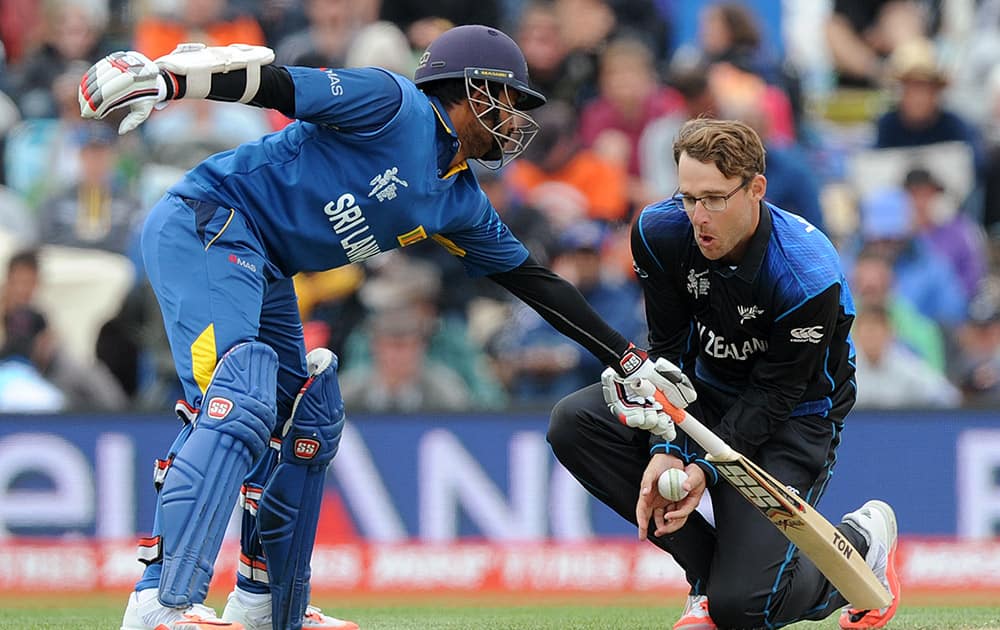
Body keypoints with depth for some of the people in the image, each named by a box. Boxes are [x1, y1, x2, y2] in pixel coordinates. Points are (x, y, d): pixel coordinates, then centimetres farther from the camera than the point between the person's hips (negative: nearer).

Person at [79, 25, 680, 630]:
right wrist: (162, 79, -28)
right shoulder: (396, 106, -9)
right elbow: (278, 83, -16)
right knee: (239, 404, -25)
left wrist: (628, 360, 22)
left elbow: (533, 279, 22)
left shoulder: (461, 204, 16)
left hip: (263, 276, 10)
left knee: (308, 425, 16)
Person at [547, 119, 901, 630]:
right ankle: (706, 570, -6)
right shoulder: (660, 232, -17)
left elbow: (773, 395, -22)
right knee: (574, 422, -21)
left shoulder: (809, 276, -30)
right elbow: (669, 351, -11)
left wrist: (705, 469, -31)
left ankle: (863, 540, 14)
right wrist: (666, 450, -25)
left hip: (793, 420, -6)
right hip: (707, 392, 6)